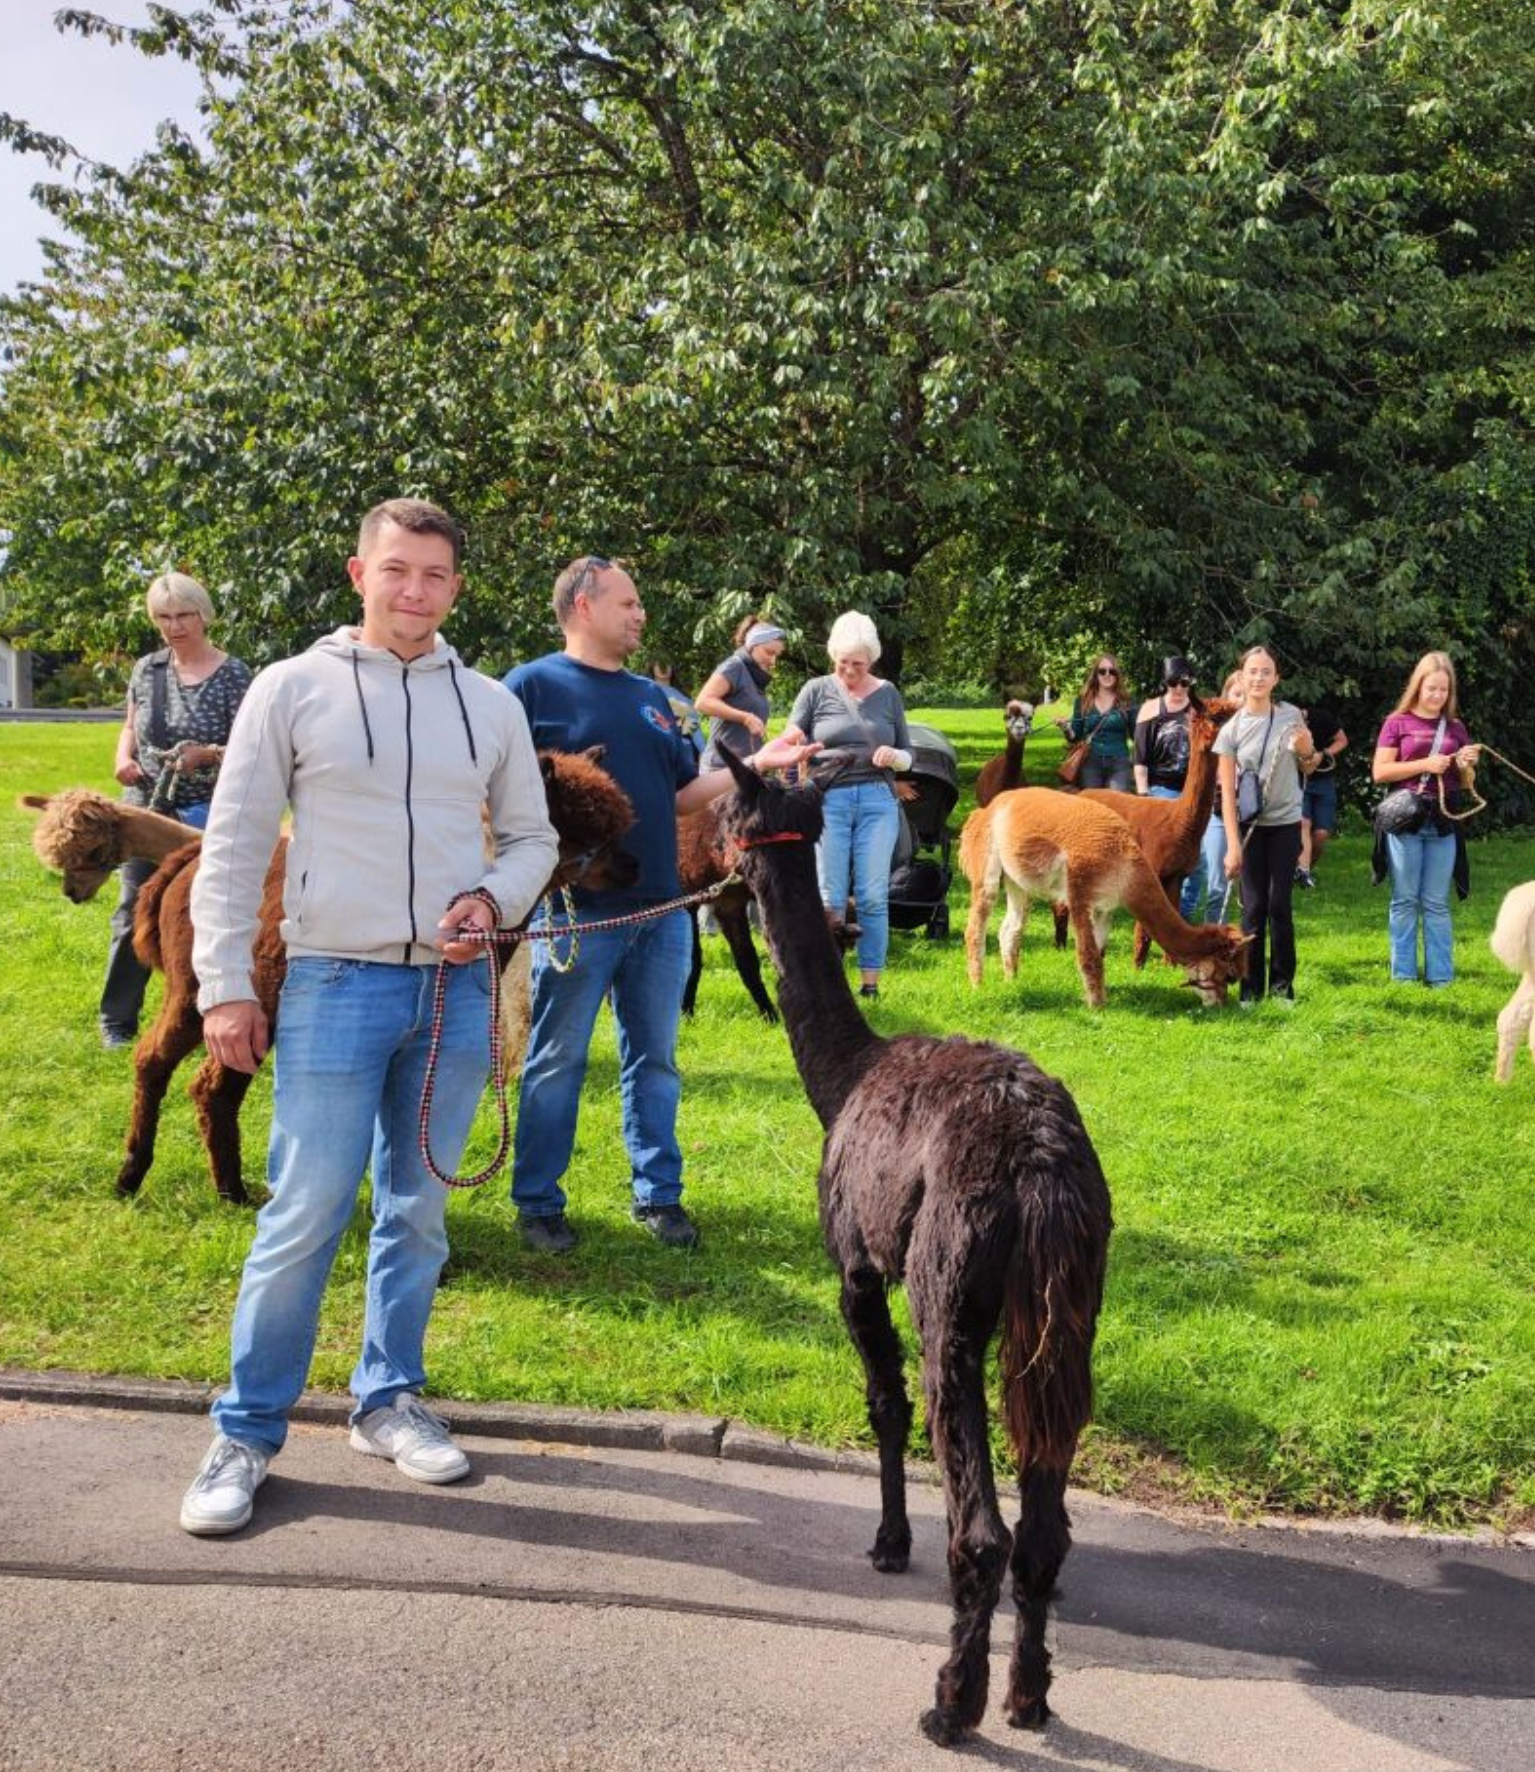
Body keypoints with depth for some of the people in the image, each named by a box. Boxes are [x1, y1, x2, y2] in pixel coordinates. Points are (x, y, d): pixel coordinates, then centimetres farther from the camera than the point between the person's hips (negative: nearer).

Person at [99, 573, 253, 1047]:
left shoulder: (233, 674, -7)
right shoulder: (147, 669, 6)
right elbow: (131, 727, 18)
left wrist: (208, 754, -29)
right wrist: (123, 757, -3)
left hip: (205, 816, -3)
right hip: (145, 810, 4)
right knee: (134, 912, 6)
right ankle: (116, 1020, 15)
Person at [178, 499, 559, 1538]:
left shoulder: (491, 706, 8)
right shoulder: (294, 689, -2)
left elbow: (533, 836, 15)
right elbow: (234, 848, -1)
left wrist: (494, 898, -6)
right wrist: (226, 988, -5)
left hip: (457, 991, 4)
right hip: (336, 985, -3)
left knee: (418, 1211, 12)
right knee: (306, 1216, -3)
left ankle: (389, 1401, 28)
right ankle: (248, 1432, 12)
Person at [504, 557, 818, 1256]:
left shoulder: (652, 698, 16)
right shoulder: (533, 686, -4)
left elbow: (683, 795, 18)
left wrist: (757, 763, 9)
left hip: (661, 910, 6)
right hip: (578, 911, -6)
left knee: (655, 1059, 12)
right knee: (556, 1062, 3)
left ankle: (658, 1194, 23)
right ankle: (538, 1205, 14)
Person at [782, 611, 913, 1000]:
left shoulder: (887, 694, 11)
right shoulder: (816, 691, 6)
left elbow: (907, 756, 16)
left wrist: (894, 757, -7)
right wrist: (795, 747, -16)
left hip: (877, 800, 1)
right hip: (827, 799, -1)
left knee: (873, 896, 0)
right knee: (829, 898, -2)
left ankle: (870, 982, 8)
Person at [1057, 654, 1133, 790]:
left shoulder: (1125, 702, 2)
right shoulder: (1083, 701, 6)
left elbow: (1136, 735, 3)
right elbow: (1075, 738, 9)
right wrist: (1066, 728, -11)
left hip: (1118, 765, -2)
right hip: (1090, 764, 2)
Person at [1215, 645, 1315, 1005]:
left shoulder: (1291, 716, -2)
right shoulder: (1231, 730, -6)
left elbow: (1306, 765, 13)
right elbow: (1227, 793, -7)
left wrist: (1306, 749, -11)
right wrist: (1232, 846, -13)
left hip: (1286, 822, 1)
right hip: (1250, 825, -1)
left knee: (1279, 904, 0)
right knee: (1253, 906, -1)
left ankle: (1282, 984, 11)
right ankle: (1251, 986, 8)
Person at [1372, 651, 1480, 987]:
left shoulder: (1455, 727, 11)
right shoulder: (1398, 723, 1)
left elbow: (1466, 783, 16)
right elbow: (1379, 771, -6)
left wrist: (1467, 765, -6)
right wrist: (1425, 764, -14)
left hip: (1442, 824, 2)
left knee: (1437, 904, 6)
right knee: (1405, 901, 4)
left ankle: (1441, 976, 9)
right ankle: (1402, 974, 9)